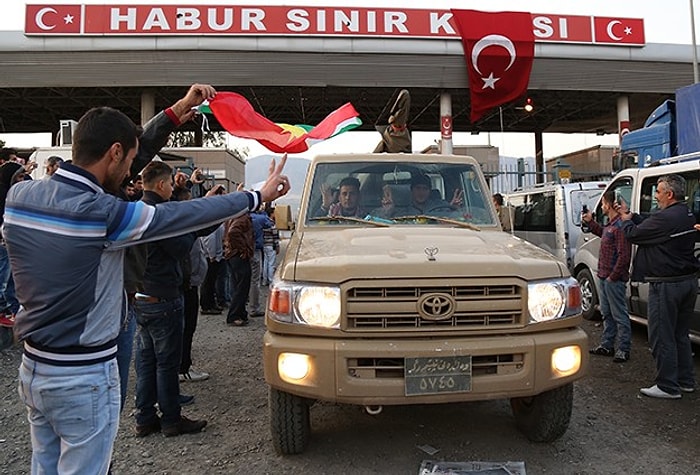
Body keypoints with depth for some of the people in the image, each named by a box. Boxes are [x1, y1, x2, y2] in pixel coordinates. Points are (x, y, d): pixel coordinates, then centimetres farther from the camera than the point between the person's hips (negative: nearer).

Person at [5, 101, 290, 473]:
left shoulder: (18, 196, -5)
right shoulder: (103, 213, -24)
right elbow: (183, 215, -18)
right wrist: (259, 196, -7)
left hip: (32, 367, 8)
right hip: (83, 377, -7)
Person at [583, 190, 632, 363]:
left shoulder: (620, 226, -20)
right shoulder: (610, 225, 11)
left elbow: (624, 255, -23)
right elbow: (602, 233, 35)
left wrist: (613, 276, -20)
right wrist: (590, 222, 28)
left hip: (614, 279, -11)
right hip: (605, 277, 11)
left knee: (619, 315, 0)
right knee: (606, 313, 17)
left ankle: (623, 349, 9)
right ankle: (607, 345, 27)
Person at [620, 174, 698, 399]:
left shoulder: (665, 218, -22)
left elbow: (633, 234, -11)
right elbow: (648, 224, 21)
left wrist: (626, 220, 8)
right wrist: (630, 215, 22)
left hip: (666, 285, -10)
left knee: (662, 337, 0)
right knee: (680, 334, 19)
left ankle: (668, 387, 7)